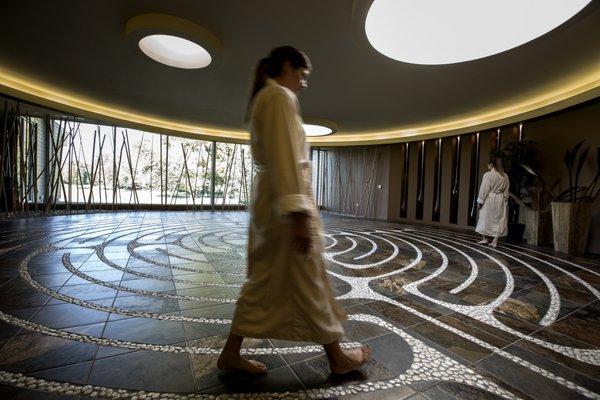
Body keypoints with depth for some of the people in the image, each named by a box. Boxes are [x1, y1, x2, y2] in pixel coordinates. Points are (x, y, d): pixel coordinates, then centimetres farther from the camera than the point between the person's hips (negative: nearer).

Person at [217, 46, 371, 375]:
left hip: (267, 196, 10)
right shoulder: (281, 96, -7)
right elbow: (285, 156, -21)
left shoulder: (263, 98, 24)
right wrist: (298, 212, -27)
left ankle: (230, 353, 25)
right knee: (308, 281, 2)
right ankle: (337, 357, 24)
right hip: (285, 198, -10)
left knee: (263, 279, 14)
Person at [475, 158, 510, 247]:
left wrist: (480, 201, -8)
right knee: (498, 220, 7)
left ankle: (484, 239, 15)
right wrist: (504, 200, 19)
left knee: (485, 219, 7)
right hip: (500, 200, 5)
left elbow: (484, 190, -13)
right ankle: (495, 241, 8)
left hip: (489, 199, -5)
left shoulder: (488, 175, -11)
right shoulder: (505, 176, 8)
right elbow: (506, 191, 12)